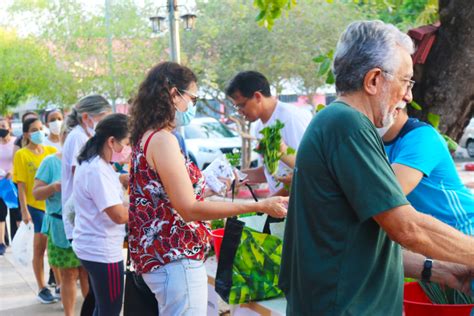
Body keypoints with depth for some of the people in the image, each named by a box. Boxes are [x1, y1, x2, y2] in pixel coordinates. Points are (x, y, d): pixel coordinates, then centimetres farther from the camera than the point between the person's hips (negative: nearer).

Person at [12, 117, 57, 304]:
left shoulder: (52, 151, 5)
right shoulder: (21, 155, -5)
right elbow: (21, 185, -6)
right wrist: (24, 211, -11)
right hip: (35, 206, -3)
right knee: (40, 248, 4)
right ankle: (42, 289, 14)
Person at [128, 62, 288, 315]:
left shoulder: (145, 139, 14)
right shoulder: (162, 139, -16)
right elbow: (189, 209, -20)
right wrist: (260, 206, -19)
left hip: (159, 255, 10)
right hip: (176, 261, -10)